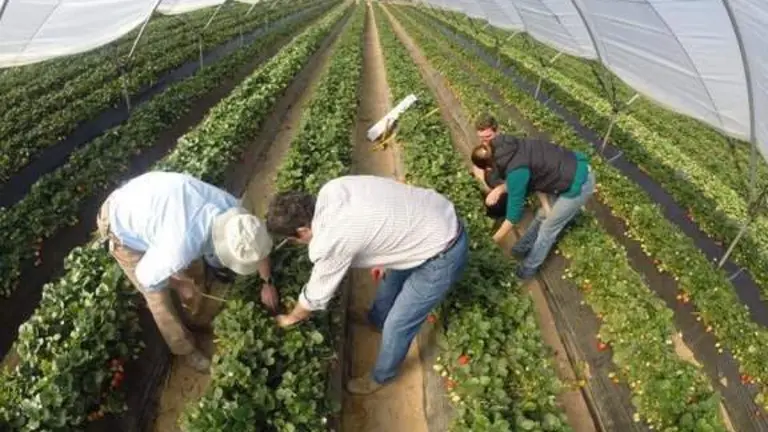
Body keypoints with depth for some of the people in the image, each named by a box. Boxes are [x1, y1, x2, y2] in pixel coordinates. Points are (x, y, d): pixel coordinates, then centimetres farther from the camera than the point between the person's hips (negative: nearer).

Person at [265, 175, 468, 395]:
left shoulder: (330, 242, -26)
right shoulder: (331, 189, -6)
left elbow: (316, 296, -8)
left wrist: (290, 318, 12)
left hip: (443, 254, -8)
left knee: (397, 326, 9)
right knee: (390, 280, 31)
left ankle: (380, 377, 37)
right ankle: (377, 319, 61)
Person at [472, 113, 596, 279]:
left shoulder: (516, 171, -30)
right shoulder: (507, 147, -6)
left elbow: (514, 215, -22)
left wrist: (493, 241, -10)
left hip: (579, 183, -8)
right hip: (574, 166, 8)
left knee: (548, 228, 7)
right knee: (542, 216, 21)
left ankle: (528, 269, 25)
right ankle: (522, 249, 40)